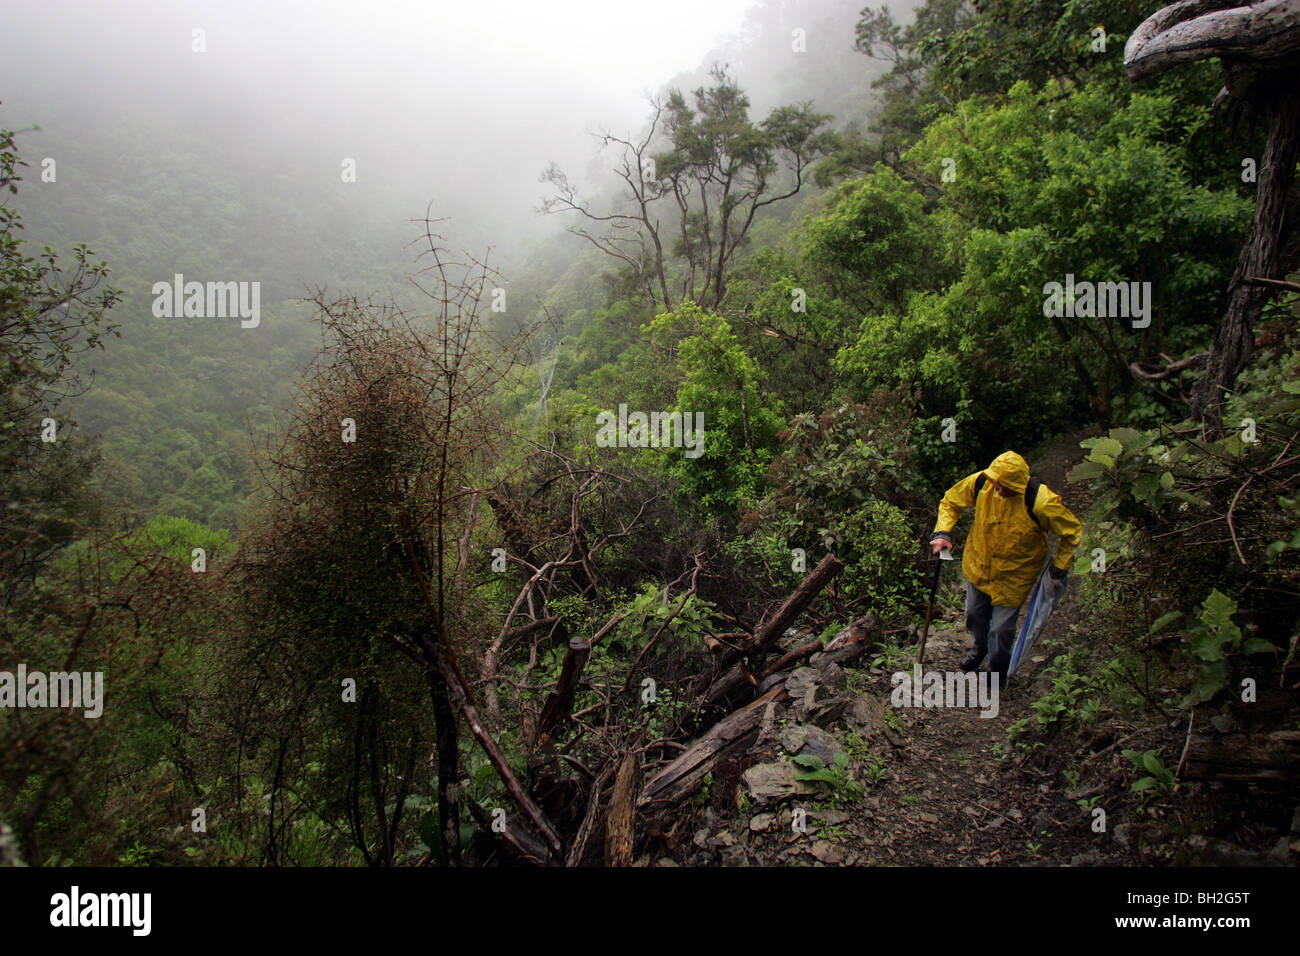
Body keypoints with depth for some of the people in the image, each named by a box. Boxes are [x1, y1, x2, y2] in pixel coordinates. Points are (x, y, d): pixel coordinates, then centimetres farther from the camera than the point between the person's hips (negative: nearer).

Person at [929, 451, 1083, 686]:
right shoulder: (980, 483, -23)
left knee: (1001, 628, 4)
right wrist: (943, 532, -17)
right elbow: (951, 501, -3)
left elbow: (1072, 531, -15)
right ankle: (979, 648, 58)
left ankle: (998, 670, 36)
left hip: (1014, 576, -4)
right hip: (978, 565, 4)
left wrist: (1060, 566, -7)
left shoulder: (1040, 501, -32)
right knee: (974, 614, 23)